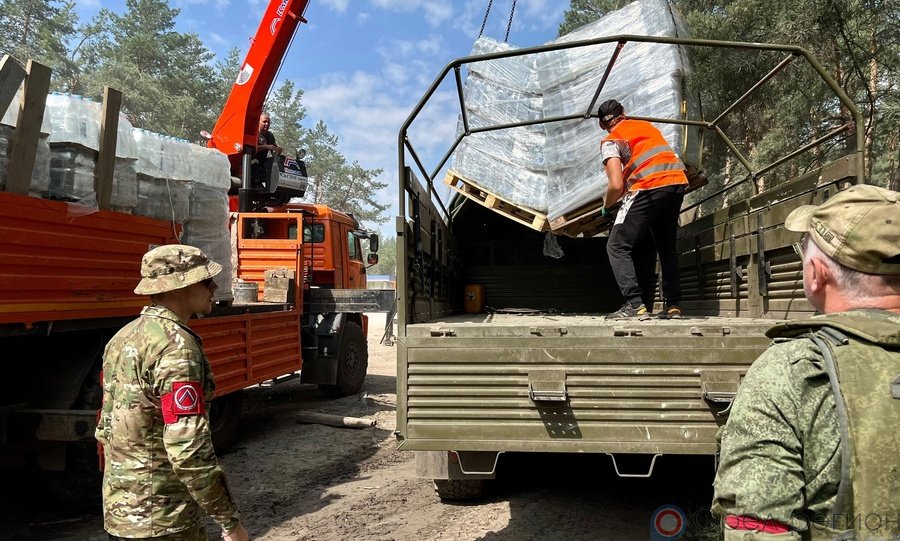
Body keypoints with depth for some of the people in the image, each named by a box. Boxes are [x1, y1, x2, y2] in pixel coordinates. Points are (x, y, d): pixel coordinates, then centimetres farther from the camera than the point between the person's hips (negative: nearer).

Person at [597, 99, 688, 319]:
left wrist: (606, 205, 13)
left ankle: (635, 304, -11)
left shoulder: (610, 141, 5)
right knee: (667, 247, 20)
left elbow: (616, 185, -7)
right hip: (678, 181, 7)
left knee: (617, 246, 1)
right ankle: (673, 305, 18)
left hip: (650, 188, -7)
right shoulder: (647, 125, 25)